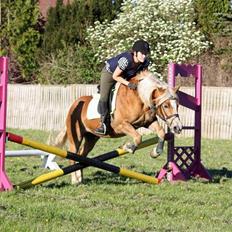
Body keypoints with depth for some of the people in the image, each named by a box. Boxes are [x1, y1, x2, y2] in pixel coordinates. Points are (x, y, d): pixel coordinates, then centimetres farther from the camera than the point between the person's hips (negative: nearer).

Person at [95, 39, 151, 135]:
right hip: (110, 73, -7)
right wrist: (128, 84, -36)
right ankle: (103, 124, -6)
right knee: (104, 98, -15)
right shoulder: (126, 60, -44)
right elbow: (115, 76, -32)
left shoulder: (145, 62, -24)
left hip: (126, 75, 7)